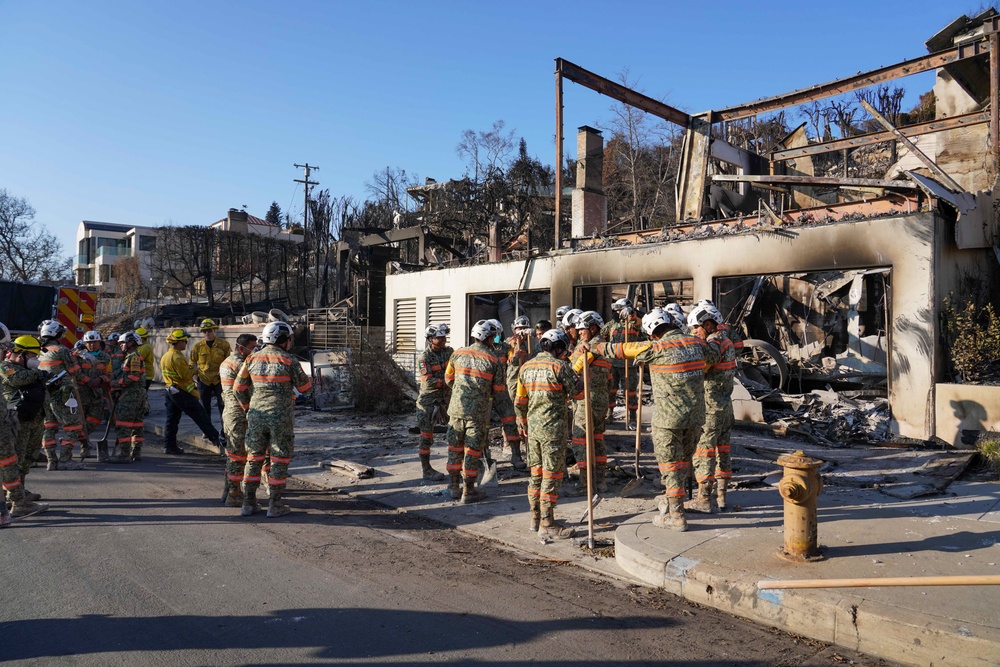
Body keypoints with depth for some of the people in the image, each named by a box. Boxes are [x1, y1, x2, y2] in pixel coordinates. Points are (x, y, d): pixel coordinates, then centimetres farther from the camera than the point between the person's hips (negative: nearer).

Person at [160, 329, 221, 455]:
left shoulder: (165, 356, 14)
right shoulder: (177, 357, -18)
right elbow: (186, 375, -20)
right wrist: (193, 370, -2)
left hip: (170, 390, 10)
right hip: (182, 392, -9)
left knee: (172, 419, 11)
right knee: (201, 415, -3)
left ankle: (169, 446, 12)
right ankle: (215, 439, 2)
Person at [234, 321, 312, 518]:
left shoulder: (252, 358, 3)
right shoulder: (288, 361, -10)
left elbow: (239, 388, 7)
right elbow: (305, 387, 0)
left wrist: (248, 407, 23)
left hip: (256, 417, 4)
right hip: (281, 418, -4)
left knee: (254, 458, 15)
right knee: (279, 460, 6)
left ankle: (248, 503, 19)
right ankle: (275, 505, 9)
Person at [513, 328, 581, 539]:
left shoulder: (526, 367, 9)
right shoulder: (559, 366, -11)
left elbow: (519, 402, 13)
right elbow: (578, 392, -4)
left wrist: (524, 424, 25)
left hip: (533, 427, 7)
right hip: (553, 428, -7)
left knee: (536, 473, 16)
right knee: (552, 475, -1)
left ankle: (536, 518, 25)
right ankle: (547, 524, 3)